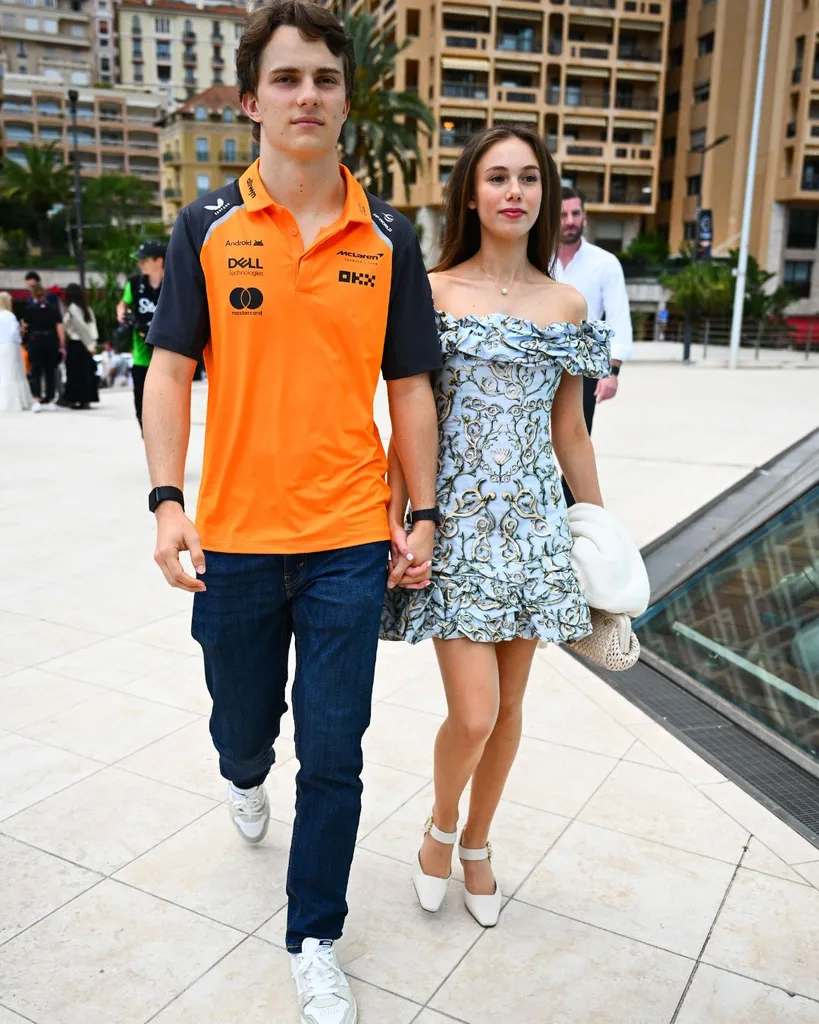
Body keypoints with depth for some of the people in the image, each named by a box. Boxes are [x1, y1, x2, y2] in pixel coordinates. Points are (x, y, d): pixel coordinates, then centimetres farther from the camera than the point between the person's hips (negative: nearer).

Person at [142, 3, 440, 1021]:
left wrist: (423, 515, 2)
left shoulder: (387, 238, 3)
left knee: (333, 755, 5)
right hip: (232, 537, 1)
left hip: (349, 540, 0)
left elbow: (410, 387, 5)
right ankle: (245, 778, 58)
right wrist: (168, 500, -10)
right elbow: (170, 369, 1)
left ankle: (315, 941, 27)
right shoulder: (207, 226, 2)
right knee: (243, 722, 20)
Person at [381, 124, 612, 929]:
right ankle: (440, 824, 25)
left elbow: (569, 430, 13)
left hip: (533, 523, 4)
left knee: (509, 706, 11)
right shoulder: (435, 292, -1)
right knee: (474, 711, -9)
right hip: (455, 519, -3)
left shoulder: (567, 304, 8)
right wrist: (395, 519, -9)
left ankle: (477, 845, 36)